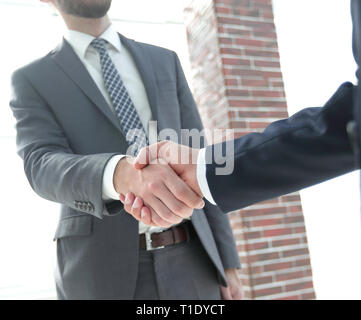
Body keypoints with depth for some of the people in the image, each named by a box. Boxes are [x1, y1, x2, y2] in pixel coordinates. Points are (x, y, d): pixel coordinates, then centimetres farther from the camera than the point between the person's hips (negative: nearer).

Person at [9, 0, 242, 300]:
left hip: (188, 263, 3)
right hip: (103, 273, -2)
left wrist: (226, 262, 5)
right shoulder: (32, 81, 6)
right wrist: (124, 175, -37)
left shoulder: (164, 62, 14)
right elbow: (44, 168, -13)